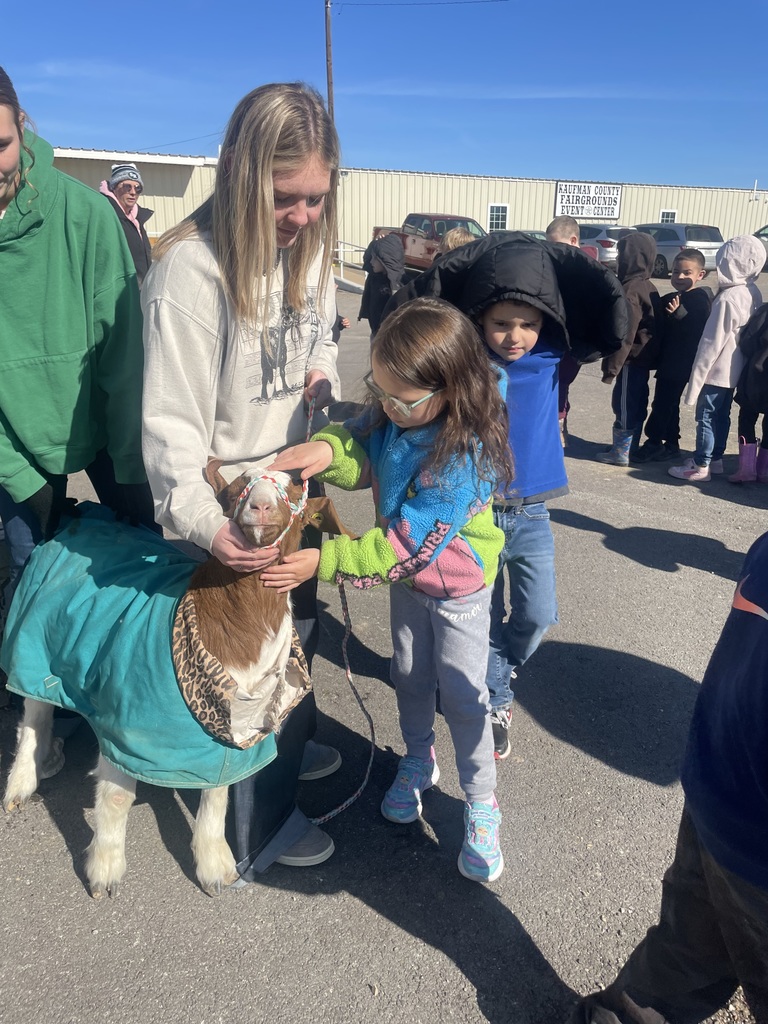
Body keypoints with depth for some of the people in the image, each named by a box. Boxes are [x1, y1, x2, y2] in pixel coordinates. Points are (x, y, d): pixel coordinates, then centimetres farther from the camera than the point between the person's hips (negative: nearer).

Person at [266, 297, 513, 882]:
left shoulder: (463, 456, -35)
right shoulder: (392, 416, -14)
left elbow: (409, 546, -35)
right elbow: (361, 453, -6)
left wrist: (324, 562, -36)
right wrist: (327, 448, -31)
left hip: (458, 588, -6)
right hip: (409, 579, 7)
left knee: (462, 691, 5)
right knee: (410, 675, 20)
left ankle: (481, 806, 25)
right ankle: (419, 761, 46)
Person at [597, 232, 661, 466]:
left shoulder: (630, 290, -19)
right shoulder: (648, 287, 10)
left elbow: (624, 334, -23)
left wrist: (612, 367, -19)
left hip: (632, 359, -10)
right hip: (644, 357, 10)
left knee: (624, 405, -1)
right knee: (636, 405, 15)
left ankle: (621, 451, 6)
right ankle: (629, 447, 26)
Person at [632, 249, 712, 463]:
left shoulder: (699, 299, -13)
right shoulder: (669, 300, 13)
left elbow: (696, 329, -26)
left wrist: (679, 313, -35)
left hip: (681, 364, -9)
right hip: (668, 362, 9)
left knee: (663, 404, -6)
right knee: (667, 404, 14)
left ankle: (654, 443, 3)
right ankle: (671, 444, 24)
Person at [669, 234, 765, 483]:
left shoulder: (728, 298, -23)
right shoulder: (754, 292, 2)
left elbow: (712, 343, -21)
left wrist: (696, 378, -15)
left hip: (717, 371, -8)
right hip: (735, 370, 8)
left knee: (706, 418, 2)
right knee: (721, 416, 18)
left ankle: (701, 467, 9)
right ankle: (715, 458, 30)